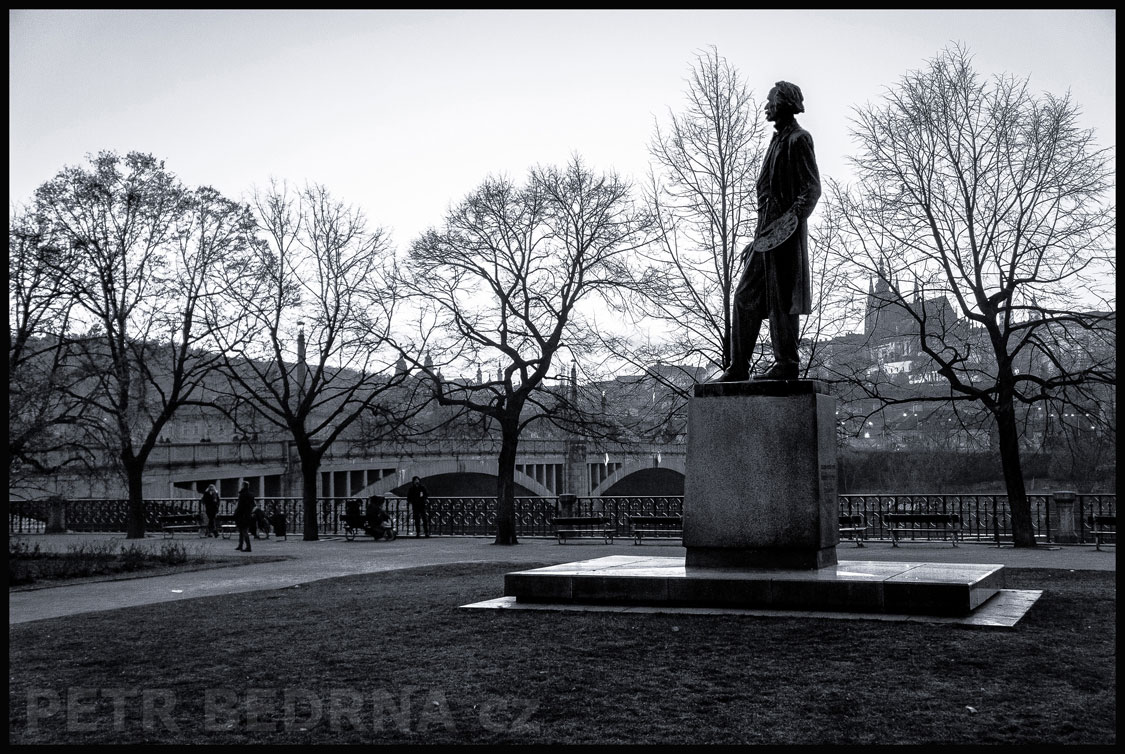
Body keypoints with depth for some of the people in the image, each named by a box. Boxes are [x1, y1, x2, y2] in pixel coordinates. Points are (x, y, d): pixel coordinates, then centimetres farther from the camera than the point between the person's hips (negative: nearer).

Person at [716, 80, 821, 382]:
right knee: (746, 296, 7)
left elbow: (812, 189, -13)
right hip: (767, 232, 10)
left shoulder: (798, 140, -5)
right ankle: (738, 367, 9)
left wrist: (793, 218, -27)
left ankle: (786, 364, 0)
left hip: (786, 233, -10)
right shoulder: (778, 140, 22)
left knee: (782, 300, -6)